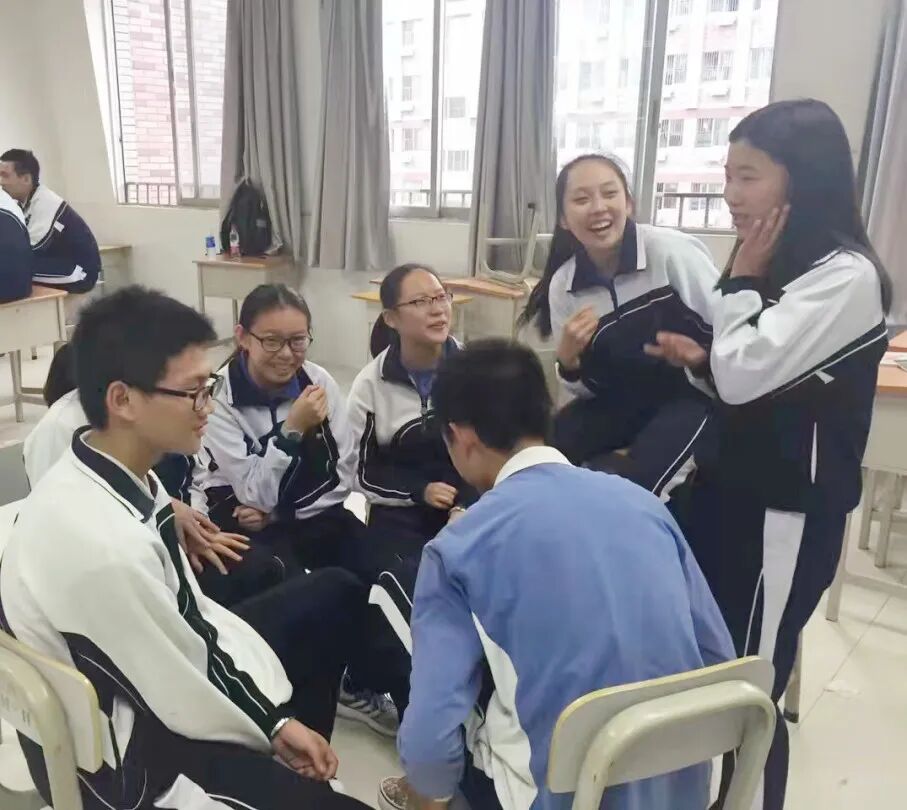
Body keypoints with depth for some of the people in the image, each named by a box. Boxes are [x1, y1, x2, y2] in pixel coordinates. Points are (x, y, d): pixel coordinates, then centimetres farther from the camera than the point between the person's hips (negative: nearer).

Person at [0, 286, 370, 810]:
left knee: (333, 594, 13)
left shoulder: (128, 475, -9)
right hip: (125, 752, -8)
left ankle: (289, 767, 23)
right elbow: (187, 698, -23)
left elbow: (192, 610, 0)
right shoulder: (102, 543, -35)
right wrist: (271, 727, -4)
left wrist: (280, 718, -1)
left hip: (161, 676, 8)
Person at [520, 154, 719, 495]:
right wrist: (568, 362, -18)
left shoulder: (673, 252, -19)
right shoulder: (561, 287, -5)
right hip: (621, 401, 5)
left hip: (693, 394, -4)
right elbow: (588, 391, 1)